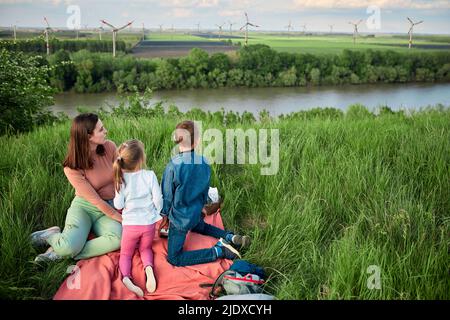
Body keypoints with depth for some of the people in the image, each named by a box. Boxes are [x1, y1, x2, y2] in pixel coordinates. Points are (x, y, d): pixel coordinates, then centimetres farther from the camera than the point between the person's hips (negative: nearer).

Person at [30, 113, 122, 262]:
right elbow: (95, 200, -15)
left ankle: (60, 253, -14)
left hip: (110, 207, 3)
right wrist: (121, 219, -14)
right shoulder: (72, 167, -17)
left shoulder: (109, 147, -9)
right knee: (69, 246, -33)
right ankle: (52, 235, 6)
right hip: (83, 206, -3)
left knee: (118, 239, -31)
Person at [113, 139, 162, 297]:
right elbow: (158, 199, -10)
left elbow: (118, 205, -7)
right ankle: (148, 268, -8)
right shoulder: (150, 175, -14)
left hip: (130, 223, 0)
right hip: (149, 223, 0)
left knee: (125, 254, 19)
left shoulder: (121, 179, -11)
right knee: (145, 249, 26)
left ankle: (126, 276, -13)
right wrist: (156, 213, 11)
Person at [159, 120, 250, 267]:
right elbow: (205, 190, 6)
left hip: (179, 217, -6)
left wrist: (165, 214, 4)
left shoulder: (173, 165, -25)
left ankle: (217, 251, -11)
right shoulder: (204, 163, -9)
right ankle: (230, 237, 16)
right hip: (196, 213, 6)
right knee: (199, 226, 41)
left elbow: (167, 194, -13)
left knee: (174, 258, -2)